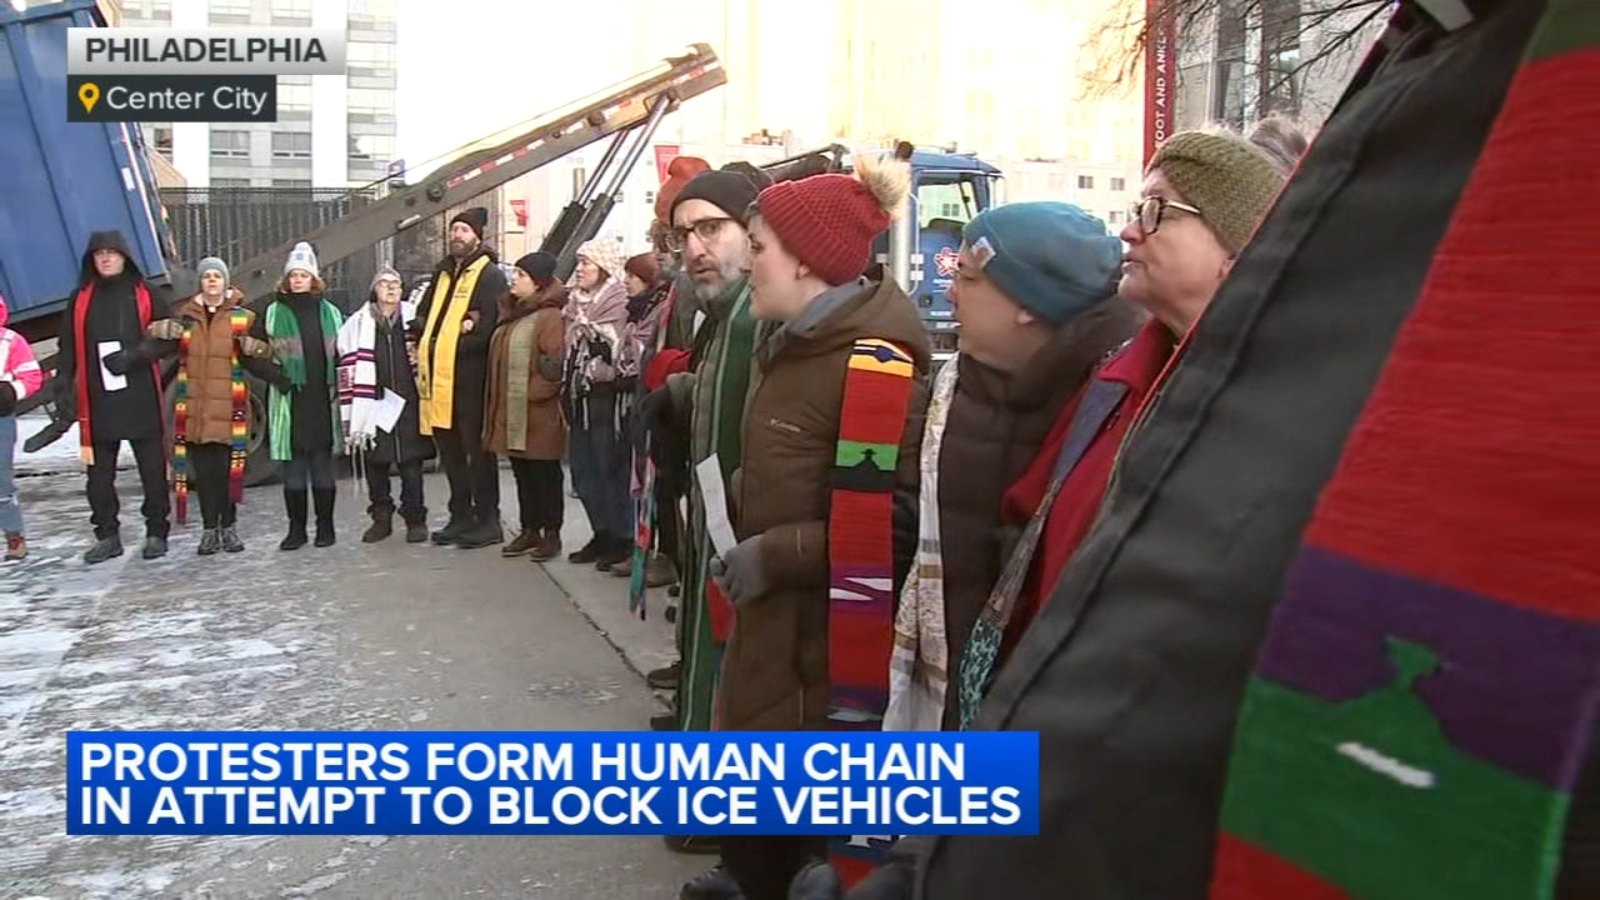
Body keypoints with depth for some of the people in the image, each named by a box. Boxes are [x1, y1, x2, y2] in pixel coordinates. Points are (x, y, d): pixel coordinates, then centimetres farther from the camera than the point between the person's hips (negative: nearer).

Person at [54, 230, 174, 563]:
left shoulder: (148, 295, 4)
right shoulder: (81, 299, 11)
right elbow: (68, 348, 10)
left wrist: (132, 356, -16)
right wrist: (63, 385, 1)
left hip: (141, 398, -3)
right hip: (97, 401, 3)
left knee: (152, 469, 1)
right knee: (99, 472, 5)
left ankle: (156, 532, 10)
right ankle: (107, 535, 14)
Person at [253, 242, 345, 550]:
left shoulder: (330, 313, 10)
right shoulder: (272, 313, 5)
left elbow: (343, 353, 15)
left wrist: (337, 383, 5)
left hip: (323, 400, 1)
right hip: (289, 401, -1)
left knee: (323, 467, 5)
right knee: (293, 469, 2)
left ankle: (325, 526, 13)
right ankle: (296, 528, 9)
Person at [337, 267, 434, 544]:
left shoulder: (414, 318, 6)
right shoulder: (358, 323, 6)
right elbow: (349, 368, 3)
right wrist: (350, 412, -2)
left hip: (408, 402, -1)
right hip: (373, 405, 1)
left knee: (411, 462, 1)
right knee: (375, 463, 5)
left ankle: (415, 519, 10)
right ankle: (381, 518, 17)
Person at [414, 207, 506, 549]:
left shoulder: (489, 274, -6)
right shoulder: (443, 273, 20)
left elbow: (492, 324, -16)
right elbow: (423, 314, 25)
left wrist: (459, 347, -16)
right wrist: (424, 346, 7)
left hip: (469, 377, -8)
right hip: (439, 377, 9)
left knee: (477, 450, -3)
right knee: (449, 450, 14)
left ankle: (488, 520, 5)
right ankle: (461, 517, 25)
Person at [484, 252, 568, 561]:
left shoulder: (550, 317, -13)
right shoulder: (511, 313, 15)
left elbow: (557, 365, -20)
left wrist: (533, 393, -17)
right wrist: (498, 402, 15)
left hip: (539, 414, -9)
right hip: (510, 411, 9)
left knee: (545, 474, 2)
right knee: (522, 474, 14)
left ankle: (551, 534, 11)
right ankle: (530, 530, 24)